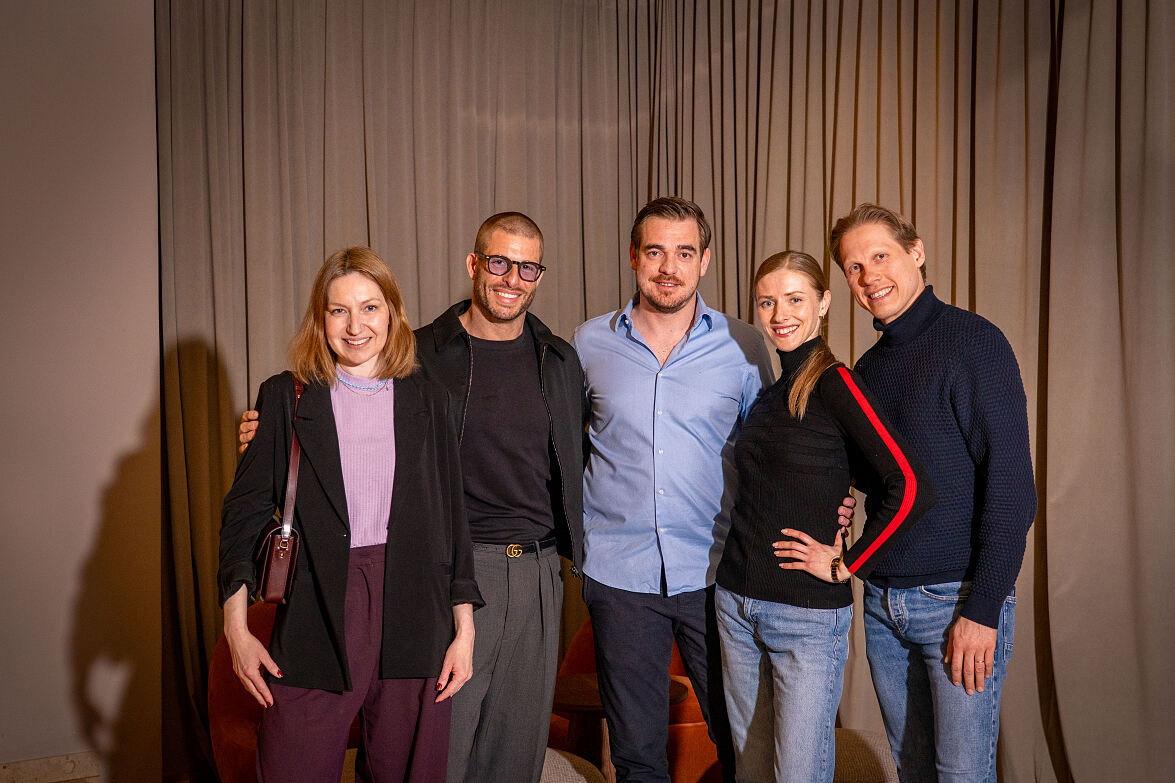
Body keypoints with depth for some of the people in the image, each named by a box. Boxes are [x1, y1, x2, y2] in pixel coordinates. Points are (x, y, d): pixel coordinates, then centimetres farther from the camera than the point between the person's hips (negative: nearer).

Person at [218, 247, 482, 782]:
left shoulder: (427, 401, 8)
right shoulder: (285, 397, 5)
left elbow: (452, 516, 8)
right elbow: (246, 510, 5)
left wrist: (464, 630, 4)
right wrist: (236, 627, -3)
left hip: (413, 623, 1)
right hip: (317, 622, -1)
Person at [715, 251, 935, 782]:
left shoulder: (834, 384, -13)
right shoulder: (767, 393, 9)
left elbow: (910, 488, -22)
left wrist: (846, 565, -14)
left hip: (808, 617, -7)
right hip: (736, 604, 7)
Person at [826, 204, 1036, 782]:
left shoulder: (972, 341, -10)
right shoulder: (868, 368, 11)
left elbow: (1012, 483, -16)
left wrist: (983, 609, -18)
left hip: (958, 600, -6)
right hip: (883, 600, 6)